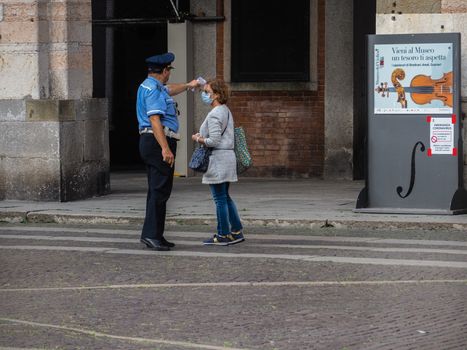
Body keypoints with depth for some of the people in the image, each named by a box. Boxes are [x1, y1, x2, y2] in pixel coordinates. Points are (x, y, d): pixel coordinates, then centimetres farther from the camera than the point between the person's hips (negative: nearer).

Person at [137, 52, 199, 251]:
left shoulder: (152, 87, 19)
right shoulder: (153, 89, -14)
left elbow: (169, 90, 43)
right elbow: (155, 120, -22)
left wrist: (188, 86, 58)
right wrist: (165, 148, -27)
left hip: (150, 143, 11)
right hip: (157, 143, -11)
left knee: (157, 190, 11)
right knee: (160, 190, -13)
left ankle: (154, 235, 13)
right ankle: (151, 234, -17)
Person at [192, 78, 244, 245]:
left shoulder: (214, 115, -17)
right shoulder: (226, 111, 14)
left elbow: (214, 141, -22)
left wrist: (197, 139, -6)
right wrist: (202, 136, 13)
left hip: (218, 158, -10)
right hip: (228, 156, 10)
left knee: (220, 199, -3)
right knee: (225, 197, 17)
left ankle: (223, 235, 2)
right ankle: (236, 231, 19)